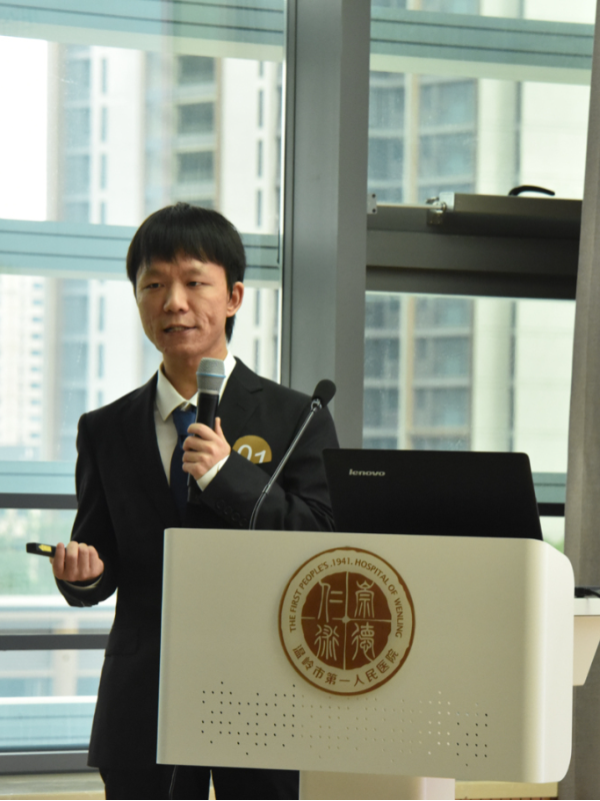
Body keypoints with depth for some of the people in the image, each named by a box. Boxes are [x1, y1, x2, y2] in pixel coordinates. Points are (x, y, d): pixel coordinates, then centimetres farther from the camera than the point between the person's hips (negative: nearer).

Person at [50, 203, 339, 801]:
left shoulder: (298, 420, 2)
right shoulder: (106, 431, 11)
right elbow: (104, 564, 12)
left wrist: (229, 475, -14)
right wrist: (82, 574, -13)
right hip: (143, 707, 2)